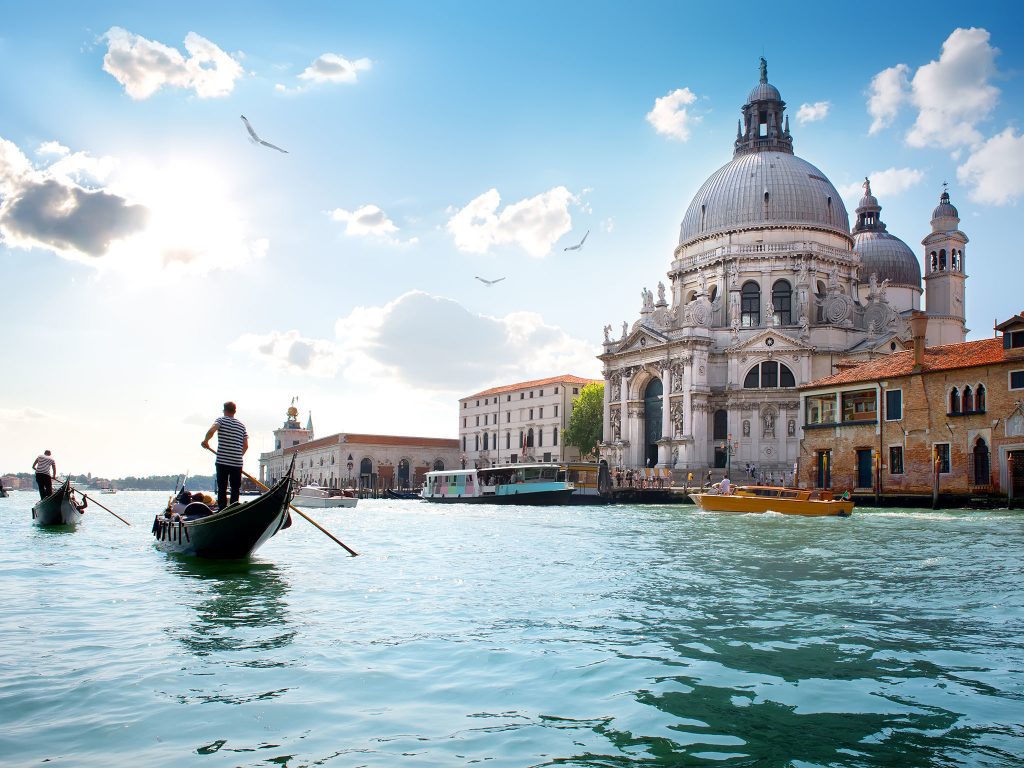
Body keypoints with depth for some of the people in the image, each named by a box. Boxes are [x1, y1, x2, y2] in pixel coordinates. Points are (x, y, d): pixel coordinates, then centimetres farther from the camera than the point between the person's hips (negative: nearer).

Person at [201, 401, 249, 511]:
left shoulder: (221, 420, 0)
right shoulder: (242, 425, 12)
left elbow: (211, 431, -19)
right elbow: (246, 446, 10)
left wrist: (206, 441, -1)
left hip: (222, 461, -3)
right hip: (237, 463, 3)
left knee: (222, 489, 4)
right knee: (235, 489, 8)